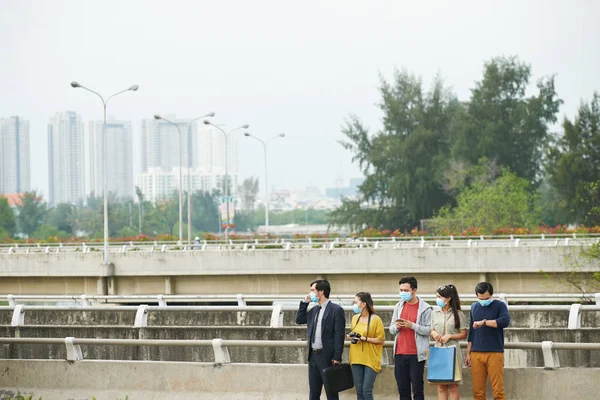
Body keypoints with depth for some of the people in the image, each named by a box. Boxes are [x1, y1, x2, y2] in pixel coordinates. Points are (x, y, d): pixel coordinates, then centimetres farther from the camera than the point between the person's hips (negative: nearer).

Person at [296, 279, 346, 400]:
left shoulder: (336, 310, -9)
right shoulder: (314, 310, 13)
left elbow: (339, 335, -13)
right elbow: (299, 319, 22)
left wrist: (337, 358, -18)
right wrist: (305, 302, 11)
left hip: (327, 357, -8)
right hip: (313, 356, 8)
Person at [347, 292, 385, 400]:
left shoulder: (375, 319, -7)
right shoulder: (355, 318, 10)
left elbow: (381, 340, -7)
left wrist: (364, 339, -16)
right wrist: (350, 337, 1)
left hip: (370, 360, -6)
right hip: (356, 359, 6)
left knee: (367, 391, -9)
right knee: (359, 391, 5)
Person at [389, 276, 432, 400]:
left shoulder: (425, 308, -4)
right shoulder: (399, 306, 14)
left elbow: (429, 330, -9)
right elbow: (391, 329, 16)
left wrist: (412, 326, -18)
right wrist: (396, 327, -6)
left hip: (416, 354, -5)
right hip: (400, 354, 5)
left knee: (417, 389, -1)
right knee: (403, 390, 7)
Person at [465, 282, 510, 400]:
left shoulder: (499, 305, 0)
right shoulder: (474, 307, 14)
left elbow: (505, 321, -19)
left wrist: (484, 322, -18)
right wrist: (468, 353, 17)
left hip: (495, 354, -4)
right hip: (476, 354, 4)